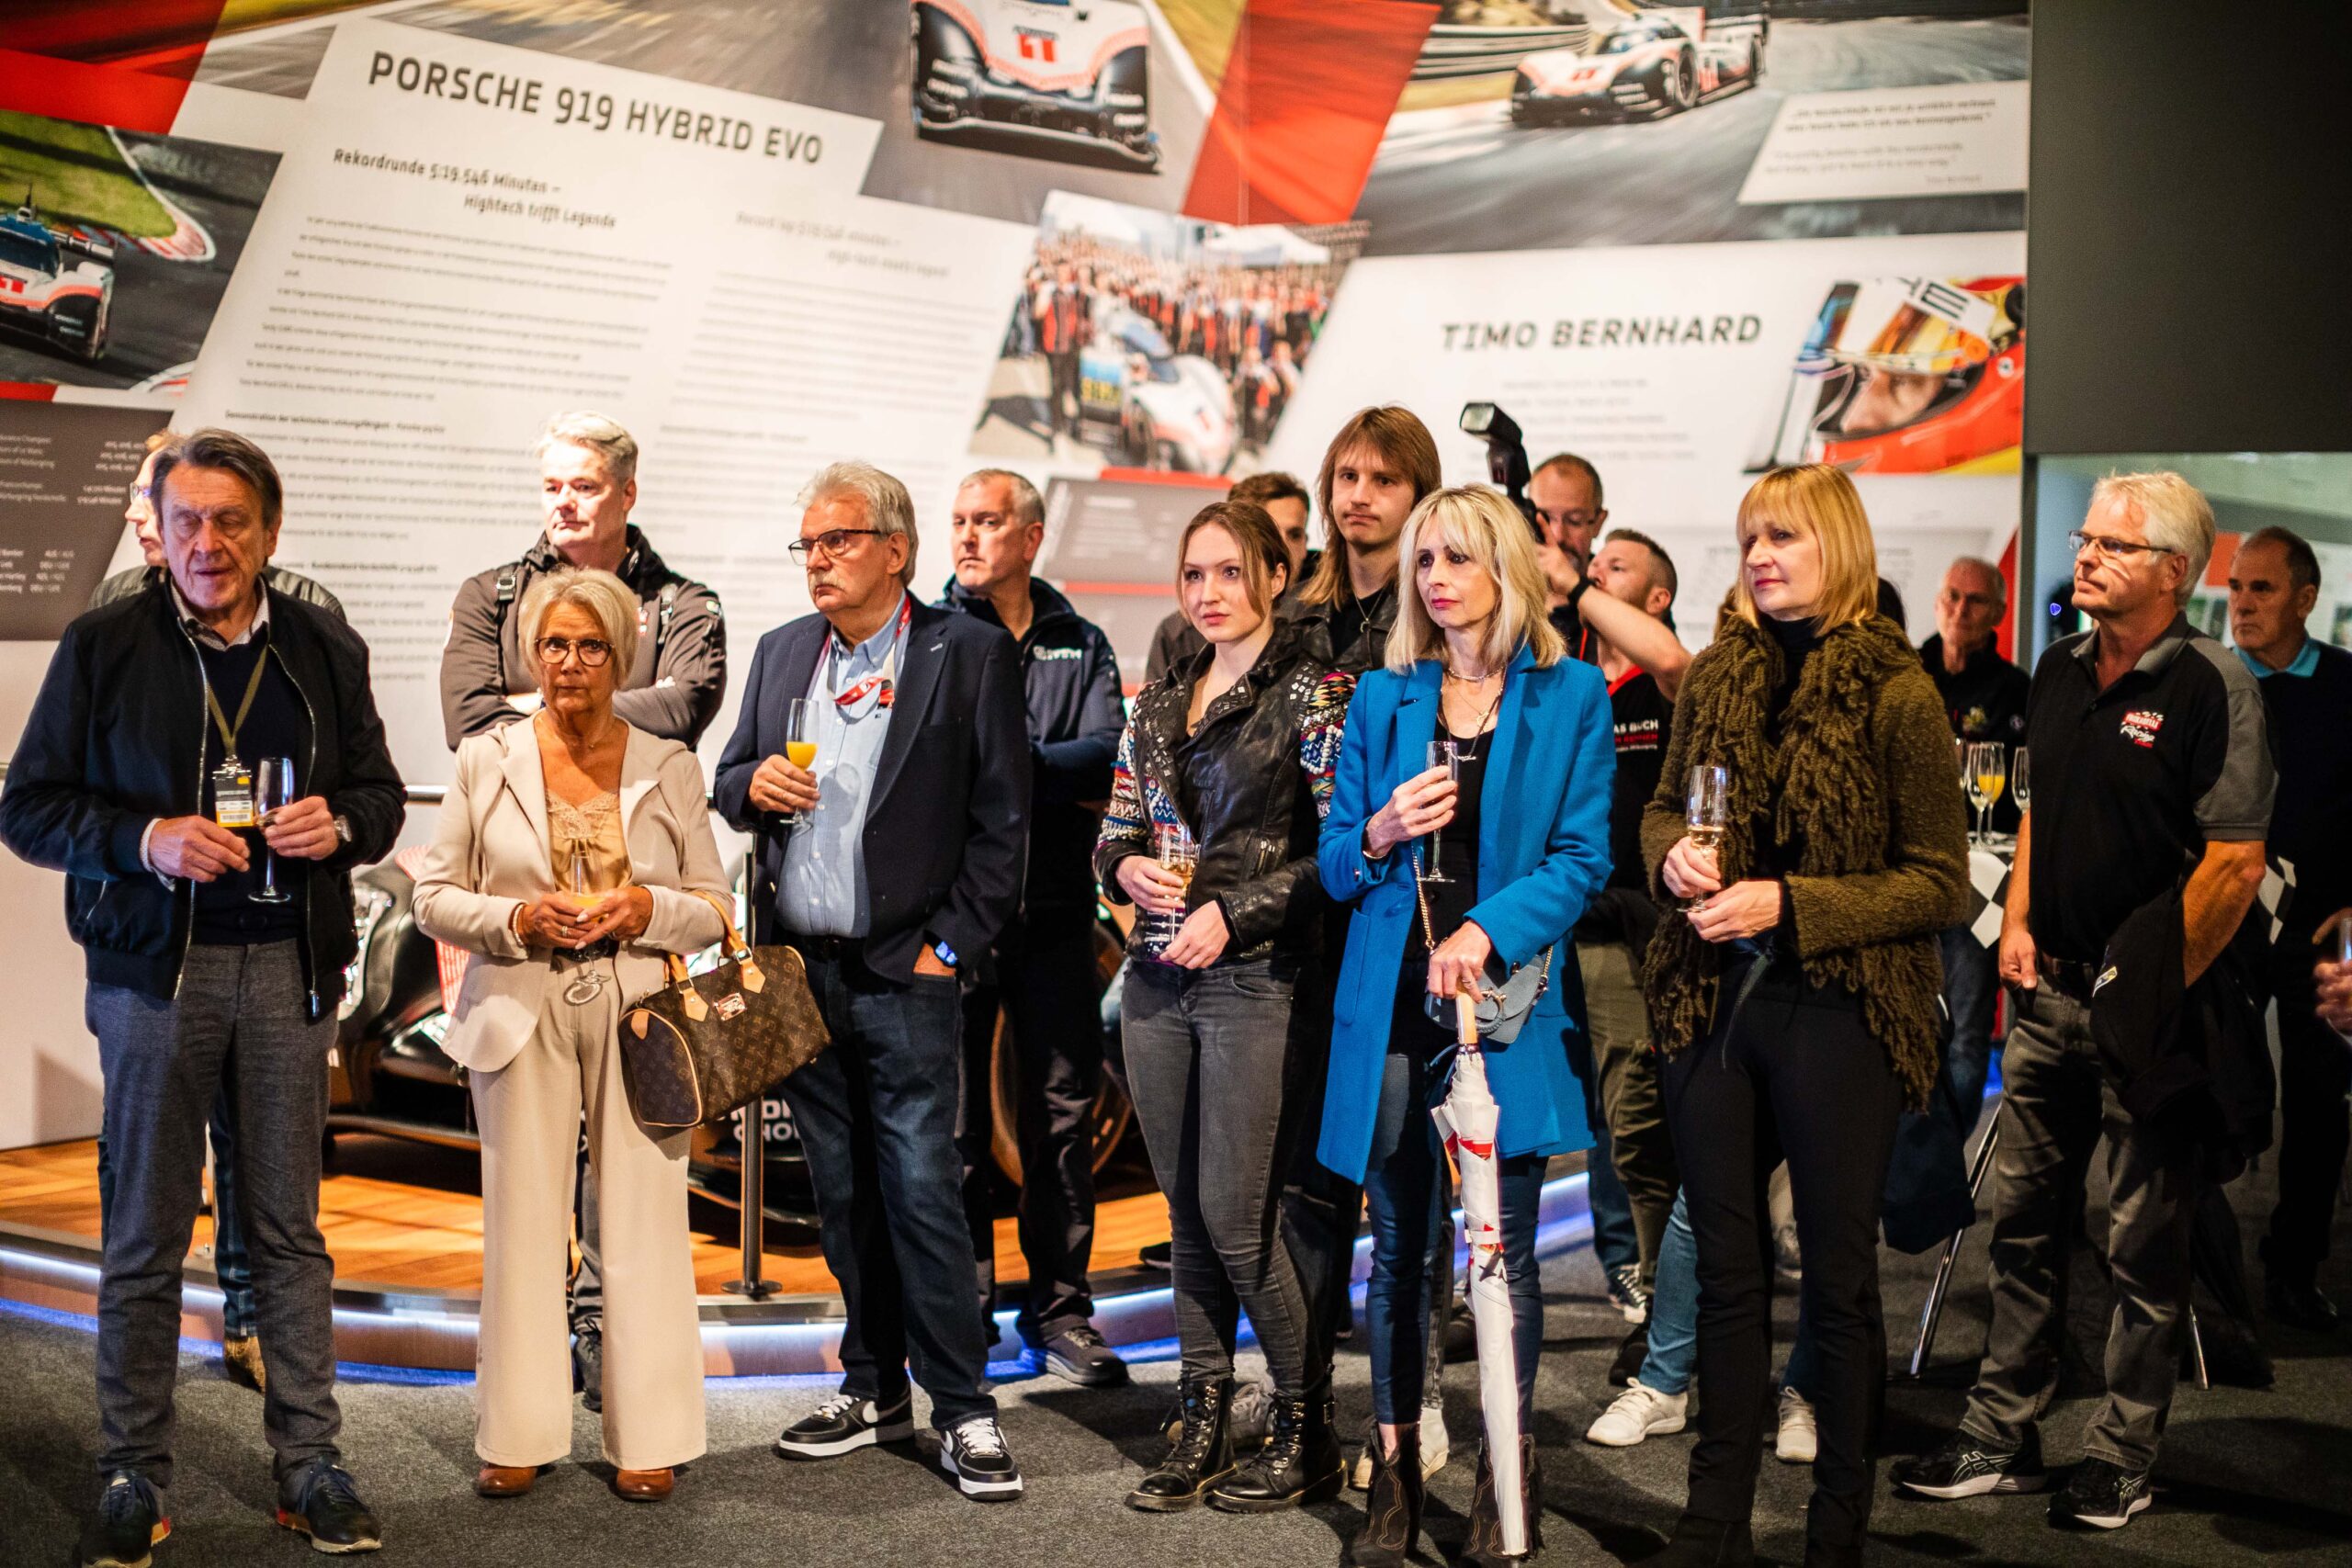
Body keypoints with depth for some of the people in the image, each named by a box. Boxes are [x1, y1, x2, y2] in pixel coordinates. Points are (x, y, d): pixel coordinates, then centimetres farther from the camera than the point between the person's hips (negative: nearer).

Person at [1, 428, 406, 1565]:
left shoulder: (326, 651, 8)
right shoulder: (101, 648, 0)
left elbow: (380, 793, 15)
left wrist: (340, 824, -8)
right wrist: (146, 840, -18)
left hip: (289, 962, 2)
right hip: (156, 962, -2)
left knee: (288, 1226, 8)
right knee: (146, 1233, 5)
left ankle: (309, 1463, 16)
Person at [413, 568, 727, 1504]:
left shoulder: (668, 766, 7)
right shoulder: (485, 760, 6)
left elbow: (714, 906, 8)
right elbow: (434, 898, 6)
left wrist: (647, 909, -12)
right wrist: (517, 919, -12)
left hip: (638, 1015, 0)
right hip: (520, 1018, 0)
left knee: (644, 1218, 0)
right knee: (521, 1218, 3)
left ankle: (649, 1437, 9)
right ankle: (521, 1435, 14)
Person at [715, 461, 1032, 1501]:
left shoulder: (969, 653, -4)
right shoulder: (781, 654, 13)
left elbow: (1003, 818, -6)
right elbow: (728, 784, 19)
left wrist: (950, 943, -10)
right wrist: (751, 784, -5)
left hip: (903, 976, -5)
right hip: (800, 972, 6)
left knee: (922, 1192, -7)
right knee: (841, 1196, 12)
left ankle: (960, 1409, 3)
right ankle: (875, 1390, 23)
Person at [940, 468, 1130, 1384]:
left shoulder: (1081, 647, 12)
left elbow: (1105, 759, -3)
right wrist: (1060, 776, -12)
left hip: (1052, 906, 2)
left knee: (1061, 1111, 5)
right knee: (952, 1115, 2)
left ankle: (1060, 1308, 13)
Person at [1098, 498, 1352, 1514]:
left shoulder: (1314, 697, -4)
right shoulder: (1160, 704, 14)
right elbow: (1115, 831, 19)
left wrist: (1232, 912, -14)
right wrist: (1126, 868, -3)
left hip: (1255, 981, -6)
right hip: (1157, 980, 6)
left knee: (1235, 1217, -6)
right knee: (1187, 1213, 9)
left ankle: (1306, 1431, 8)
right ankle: (1202, 1424, 18)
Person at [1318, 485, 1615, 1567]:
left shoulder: (1571, 696, 1)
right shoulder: (1382, 698, 10)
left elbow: (1582, 857, -4)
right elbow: (1334, 861, 11)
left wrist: (1489, 929, -18)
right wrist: (1380, 835, -11)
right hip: (1392, 1004, 3)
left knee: (1506, 1251, 3)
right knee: (1398, 1245, 9)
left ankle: (1507, 1477, 15)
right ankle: (1393, 1467, 18)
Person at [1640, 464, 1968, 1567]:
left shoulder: (1895, 693, -8)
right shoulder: (1714, 679, 7)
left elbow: (1941, 881, -8)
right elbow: (1662, 808, 20)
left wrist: (1788, 905, -16)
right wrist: (1673, 853, -3)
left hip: (1839, 1011, -4)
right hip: (1714, 1000, 4)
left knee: (1838, 1281, 6)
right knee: (1728, 1270, 11)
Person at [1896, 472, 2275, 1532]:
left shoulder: (2211, 686, -13)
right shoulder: (2061, 671, 9)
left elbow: (2236, 859, -17)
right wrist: (2018, 925, 8)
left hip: (2148, 1006, -7)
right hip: (2049, 992, 7)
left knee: (2143, 1245, 4)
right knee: (2024, 1222, 12)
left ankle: (2121, 1462, 14)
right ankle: (2001, 1436, 22)